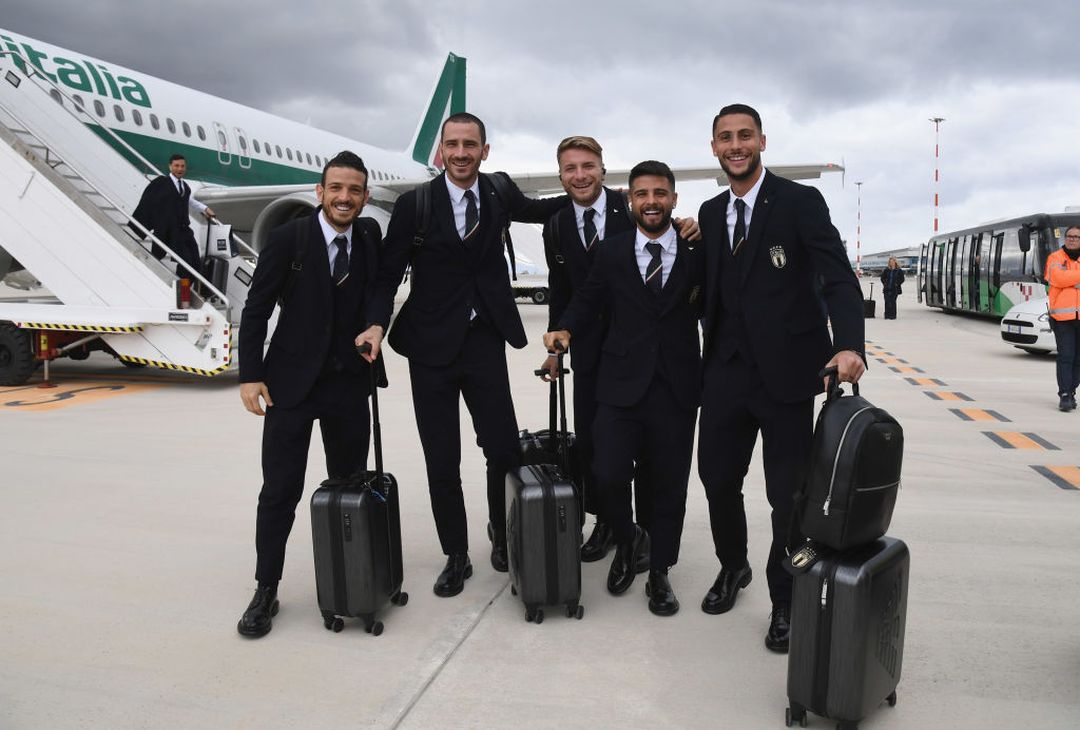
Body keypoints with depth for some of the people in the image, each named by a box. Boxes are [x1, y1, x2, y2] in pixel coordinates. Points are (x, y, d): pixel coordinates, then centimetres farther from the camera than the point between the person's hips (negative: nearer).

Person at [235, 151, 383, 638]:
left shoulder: (370, 236, 2)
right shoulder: (288, 238, -8)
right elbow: (256, 310, -6)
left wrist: (374, 330, -4)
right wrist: (250, 375, -11)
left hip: (350, 383, 4)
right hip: (291, 382, -3)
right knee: (280, 491, 2)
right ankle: (266, 591, 16)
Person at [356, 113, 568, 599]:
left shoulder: (500, 193, 4)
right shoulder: (414, 205, -4)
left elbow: (537, 211, 26)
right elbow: (389, 275, -1)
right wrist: (377, 324, -16)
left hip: (484, 341, 2)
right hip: (432, 346, -1)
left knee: (505, 449, 0)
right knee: (442, 461, 4)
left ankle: (502, 533, 29)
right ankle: (456, 556, 23)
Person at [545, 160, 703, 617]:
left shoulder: (698, 252, 3)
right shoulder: (612, 251, 6)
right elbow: (587, 301, 9)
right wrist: (566, 329, -7)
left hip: (677, 389, 0)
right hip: (622, 385, 0)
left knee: (669, 485, 8)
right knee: (608, 475, -9)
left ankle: (659, 573, 29)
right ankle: (626, 540, 25)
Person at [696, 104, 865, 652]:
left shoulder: (800, 202, -5)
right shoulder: (710, 214, 11)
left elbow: (838, 278, -15)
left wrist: (849, 345, -30)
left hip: (785, 373, -4)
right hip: (726, 373, 5)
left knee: (788, 493, 4)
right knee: (717, 478, 10)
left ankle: (785, 601, 24)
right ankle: (732, 567, 37)